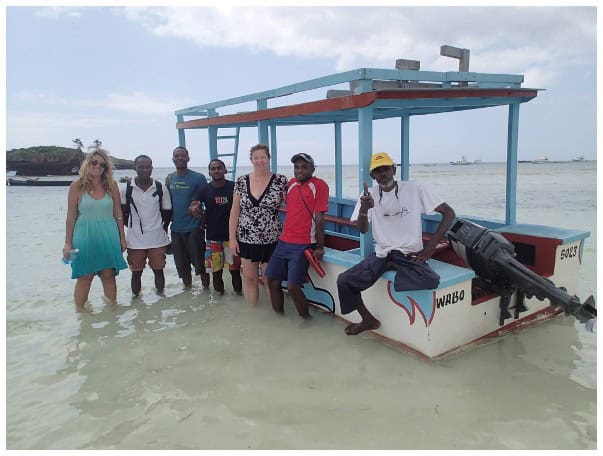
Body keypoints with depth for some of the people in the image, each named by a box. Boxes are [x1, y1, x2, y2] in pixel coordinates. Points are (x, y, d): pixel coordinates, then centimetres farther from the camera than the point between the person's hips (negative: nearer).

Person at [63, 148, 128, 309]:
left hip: (108, 237, 1)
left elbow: (118, 214, 7)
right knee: (84, 278, 3)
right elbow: (71, 216, 0)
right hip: (85, 237, -1)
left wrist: (122, 238, 7)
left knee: (109, 275, 5)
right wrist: (68, 243, -2)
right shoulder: (77, 186, -1)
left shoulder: (111, 185, 3)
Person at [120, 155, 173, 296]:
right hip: (135, 241, 0)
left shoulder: (161, 188, -2)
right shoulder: (125, 189, -4)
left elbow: (167, 211, 7)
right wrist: (132, 226, 3)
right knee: (136, 273, 10)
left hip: (157, 239, 0)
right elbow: (121, 213, 6)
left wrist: (163, 227, 3)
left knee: (158, 270, 11)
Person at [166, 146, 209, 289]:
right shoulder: (169, 179, 9)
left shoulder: (198, 178, -6)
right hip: (176, 229, 5)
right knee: (182, 265, 14)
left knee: (200, 263, 0)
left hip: (194, 228, -5)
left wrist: (204, 222, -11)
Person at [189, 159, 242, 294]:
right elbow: (191, 207, -6)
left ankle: (238, 292, 15)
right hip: (212, 236, 2)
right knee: (216, 270, 9)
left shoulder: (234, 187, -2)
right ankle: (219, 294, 25)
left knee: (235, 269, 1)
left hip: (232, 235, -1)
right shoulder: (204, 190, 2)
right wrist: (194, 209, -30)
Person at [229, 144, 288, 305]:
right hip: (246, 240, 2)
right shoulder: (241, 181, 2)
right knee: (249, 279, 10)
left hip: (271, 241, -2)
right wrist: (232, 238, 0)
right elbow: (235, 211, 4)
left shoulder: (280, 181, -5)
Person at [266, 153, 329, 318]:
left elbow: (319, 217, -11)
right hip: (284, 242, 7)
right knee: (272, 280, 7)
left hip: (304, 246, -7)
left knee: (293, 287, -11)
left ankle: (306, 318, 12)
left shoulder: (319, 185, -8)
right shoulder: (291, 184, 11)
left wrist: (320, 247, -12)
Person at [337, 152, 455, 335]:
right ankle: (368, 320, 6)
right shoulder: (369, 195, 4)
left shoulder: (414, 189, -4)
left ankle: (395, 268, -4)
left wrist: (430, 248, -11)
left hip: (410, 254, -2)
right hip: (381, 254, 3)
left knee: (430, 280, -35)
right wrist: (364, 210, -30)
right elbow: (362, 229, -6)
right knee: (344, 281, -17)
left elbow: (449, 213, -4)